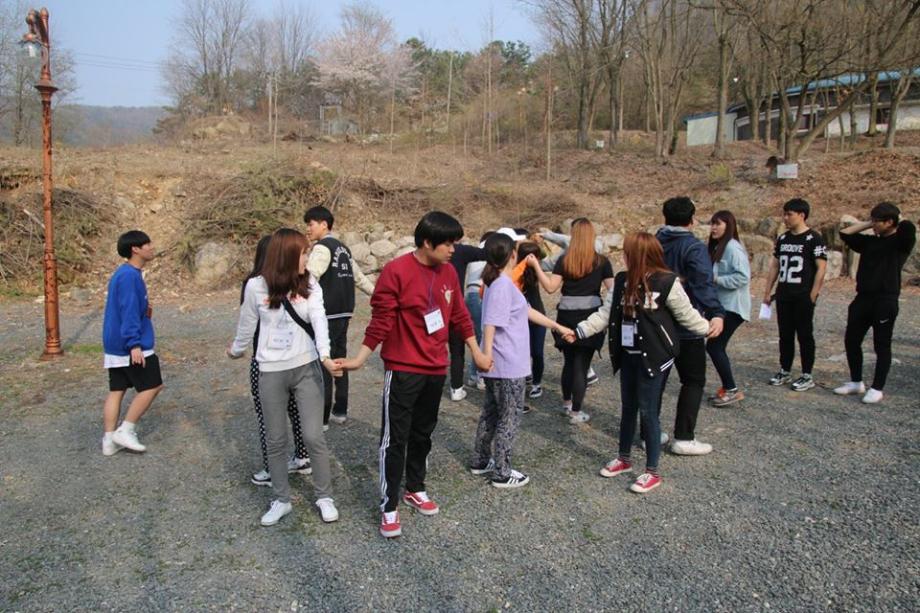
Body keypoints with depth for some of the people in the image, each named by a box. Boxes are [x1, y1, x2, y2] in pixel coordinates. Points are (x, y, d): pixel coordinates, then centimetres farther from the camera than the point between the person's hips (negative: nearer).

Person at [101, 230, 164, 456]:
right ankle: (125, 431, 3)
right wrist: (134, 344, -26)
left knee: (116, 390, 11)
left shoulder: (124, 273, 14)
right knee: (152, 386, 0)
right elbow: (129, 312, -23)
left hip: (115, 345, 10)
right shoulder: (130, 275, -17)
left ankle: (109, 440, 14)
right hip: (131, 346, -10)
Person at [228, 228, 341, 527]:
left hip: (307, 368, 0)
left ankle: (324, 496, 20)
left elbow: (318, 319, -19)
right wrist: (236, 350, 21)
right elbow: (247, 325, 8)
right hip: (271, 372, 0)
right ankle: (281, 499, 28)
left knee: (314, 436, 2)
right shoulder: (256, 286, -7)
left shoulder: (310, 285, -5)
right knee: (275, 440, 11)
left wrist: (325, 355, -33)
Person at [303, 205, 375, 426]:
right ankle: (340, 411, 24)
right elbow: (359, 277, 24)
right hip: (344, 313, 9)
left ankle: (322, 418, 4)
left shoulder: (322, 247, -11)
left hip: (327, 315, -9)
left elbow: (309, 276, -27)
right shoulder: (343, 248, 16)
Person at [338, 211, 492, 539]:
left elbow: (460, 316, 13)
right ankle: (389, 507, 12)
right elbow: (381, 320, -11)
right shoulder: (396, 271, -14)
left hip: (436, 369, 6)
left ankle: (415, 489, 36)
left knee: (423, 433, 18)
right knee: (395, 438, 1)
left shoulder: (449, 273, 5)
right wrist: (360, 359, -13)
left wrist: (477, 353, 17)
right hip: (403, 370, -6)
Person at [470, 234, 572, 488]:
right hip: (508, 367, -9)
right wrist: (486, 356, -27)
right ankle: (502, 473, 12)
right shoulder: (503, 286, -19)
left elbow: (528, 311, 18)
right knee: (509, 418, 2)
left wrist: (558, 327, 23)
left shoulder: (502, 283, 11)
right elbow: (490, 324, -25)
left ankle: (481, 461, 31)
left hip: (501, 365, 9)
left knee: (491, 413, 19)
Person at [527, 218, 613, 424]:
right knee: (582, 364, 2)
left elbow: (550, 287, -5)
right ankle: (576, 412, 6)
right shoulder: (601, 262, -3)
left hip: (567, 316, 2)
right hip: (591, 316, -2)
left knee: (569, 361, 19)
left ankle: (566, 402, 34)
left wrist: (536, 265, 1)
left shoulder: (564, 260, -1)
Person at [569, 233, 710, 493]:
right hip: (628, 355, 6)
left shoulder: (667, 282, -15)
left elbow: (686, 314, -4)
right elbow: (606, 313, 3)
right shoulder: (622, 281, 3)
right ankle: (624, 459, 35)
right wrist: (580, 331, -3)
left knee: (647, 411, 0)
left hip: (654, 356, -6)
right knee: (628, 407, 18)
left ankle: (652, 472, 14)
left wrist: (708, 328, -8)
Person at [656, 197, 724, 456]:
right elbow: (704, 284, -27)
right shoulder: (694, 247, -13)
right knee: (693, 381, 6)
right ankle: (683, 438, 4)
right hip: (685, 327, -6)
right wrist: (716, 313, -36)